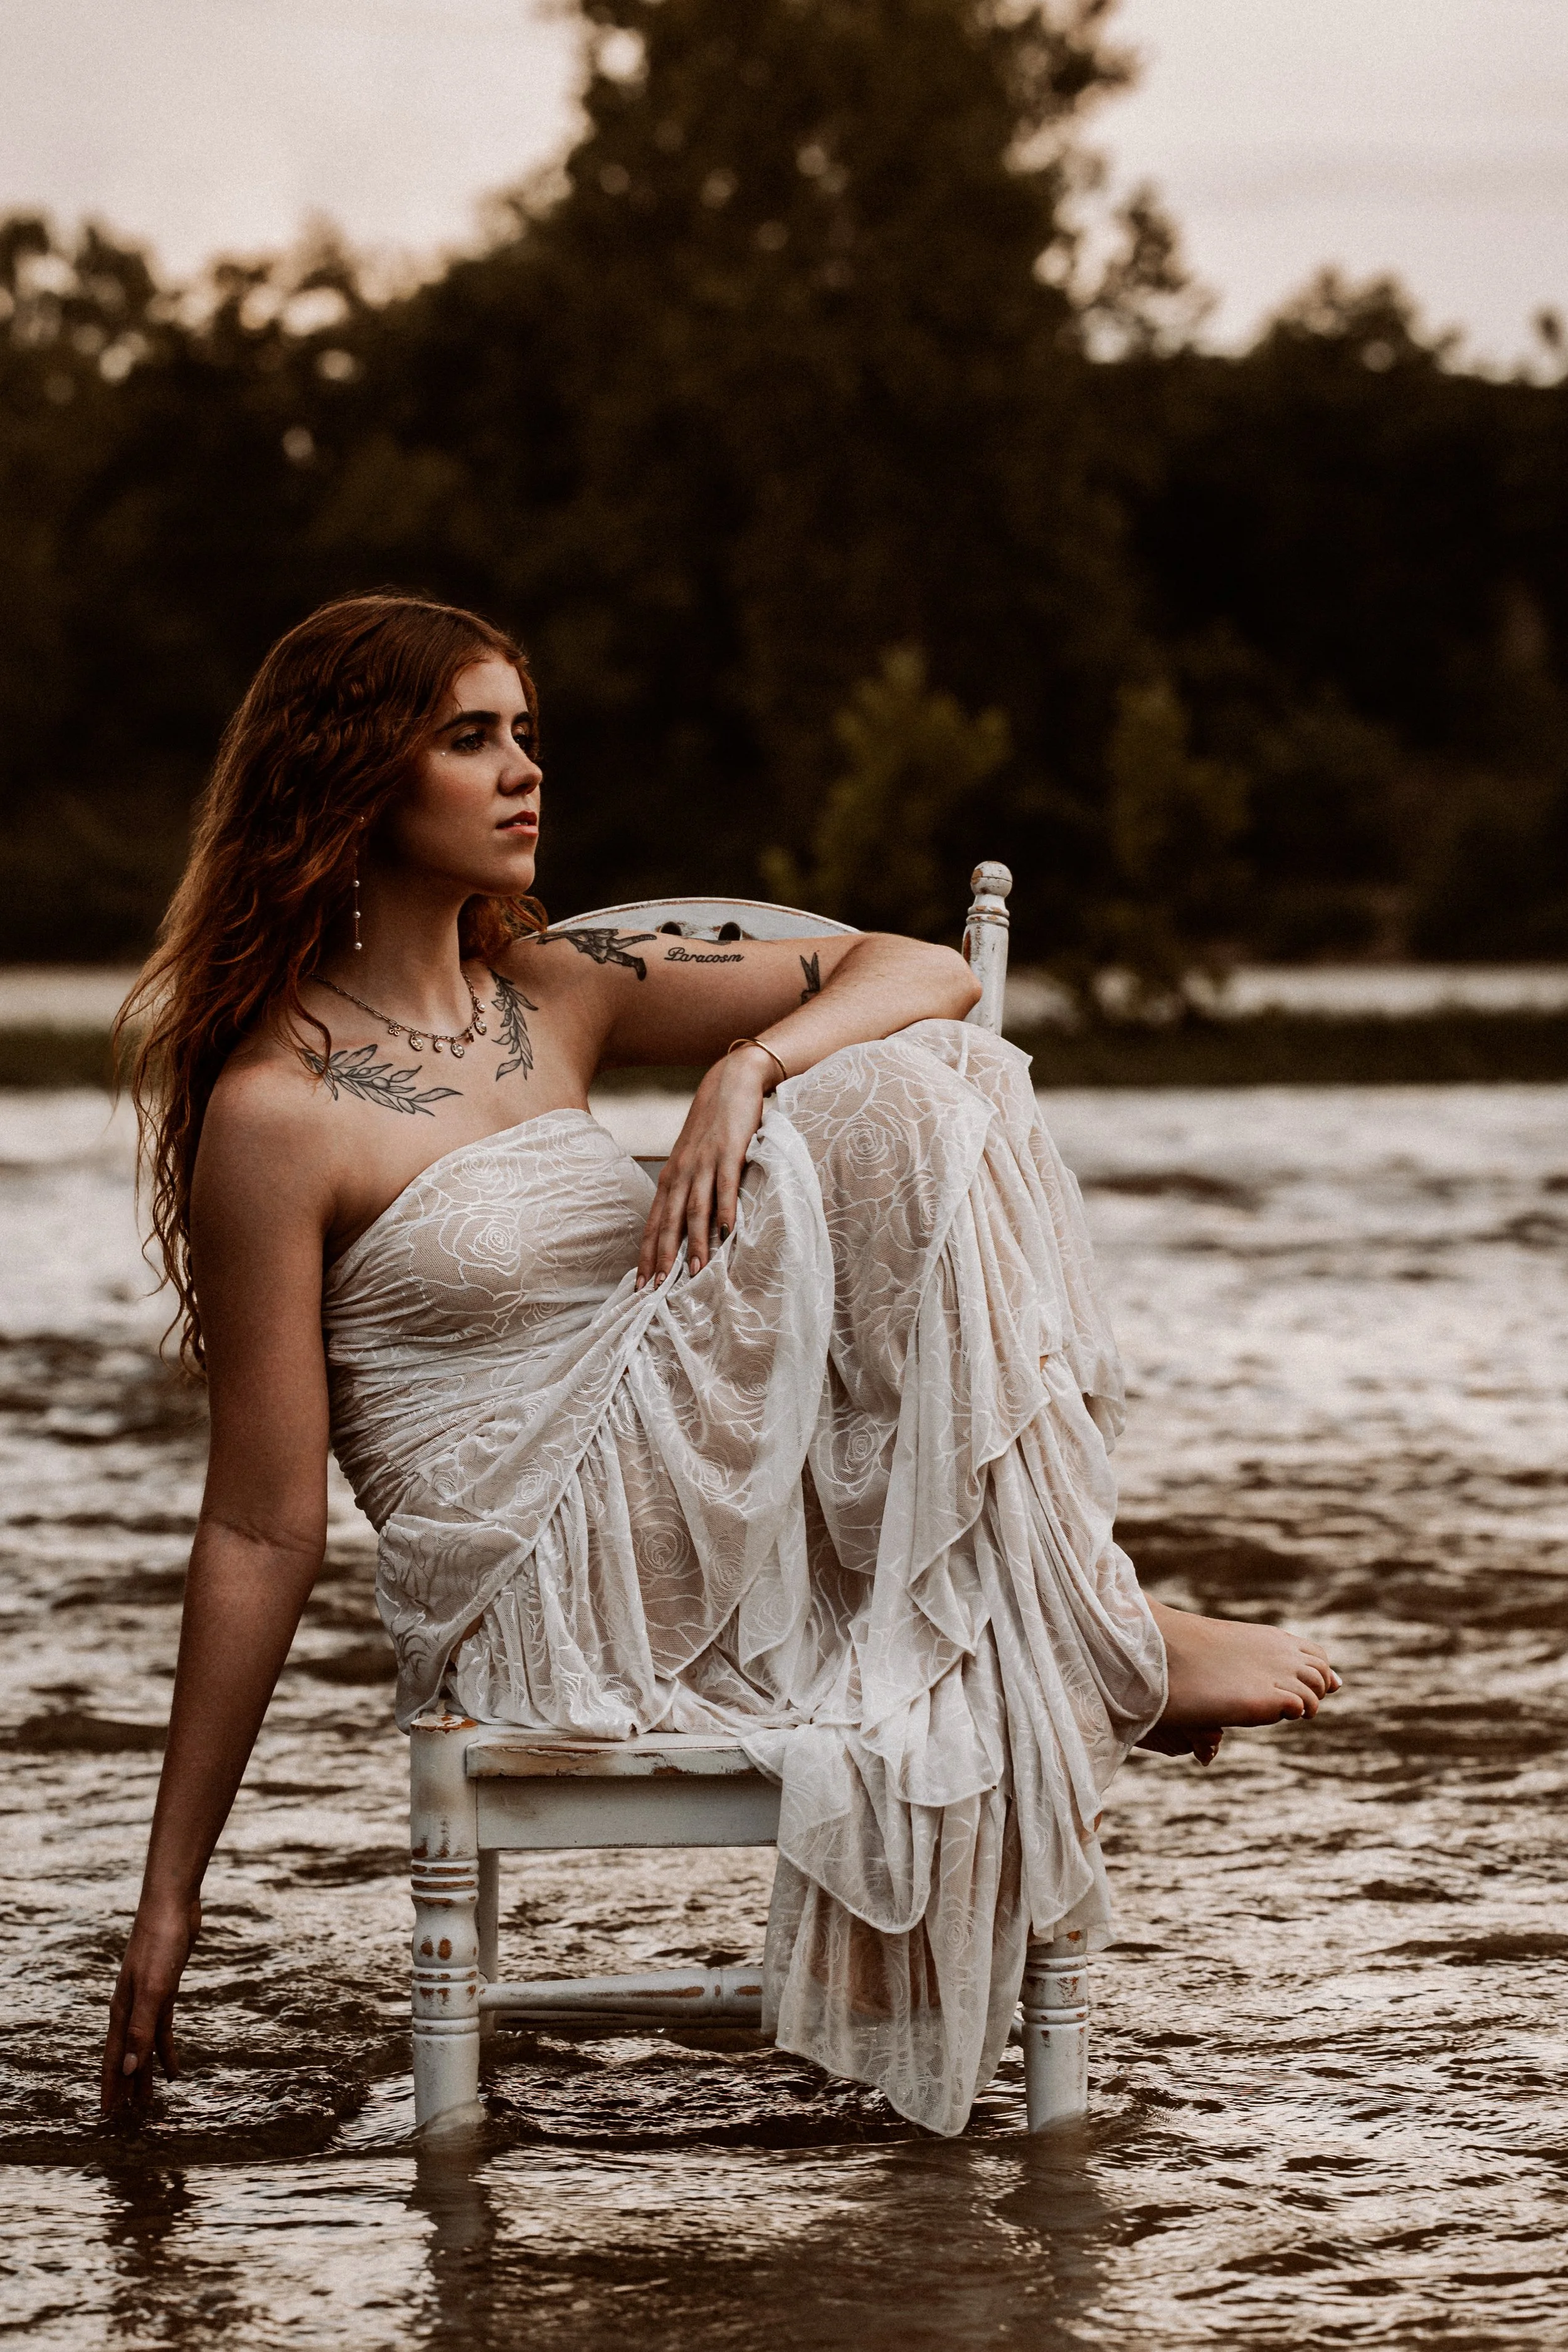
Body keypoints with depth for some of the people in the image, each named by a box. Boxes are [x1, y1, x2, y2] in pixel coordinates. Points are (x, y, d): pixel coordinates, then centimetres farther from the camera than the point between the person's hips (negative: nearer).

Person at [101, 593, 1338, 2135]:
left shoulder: (553, 997, 13)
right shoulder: (278, 1110, -8)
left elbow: (922, 972, 11)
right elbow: (261, 1531, -8)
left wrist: (745, 1070, -11)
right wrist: (166, 1909, -8)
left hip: (710, 1537, 7)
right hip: (550, 1592, -7)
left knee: (929, 1078, -10)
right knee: (876, 1122, -21)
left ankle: (1071, 1624, -17)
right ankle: (1104, 1647, -14)